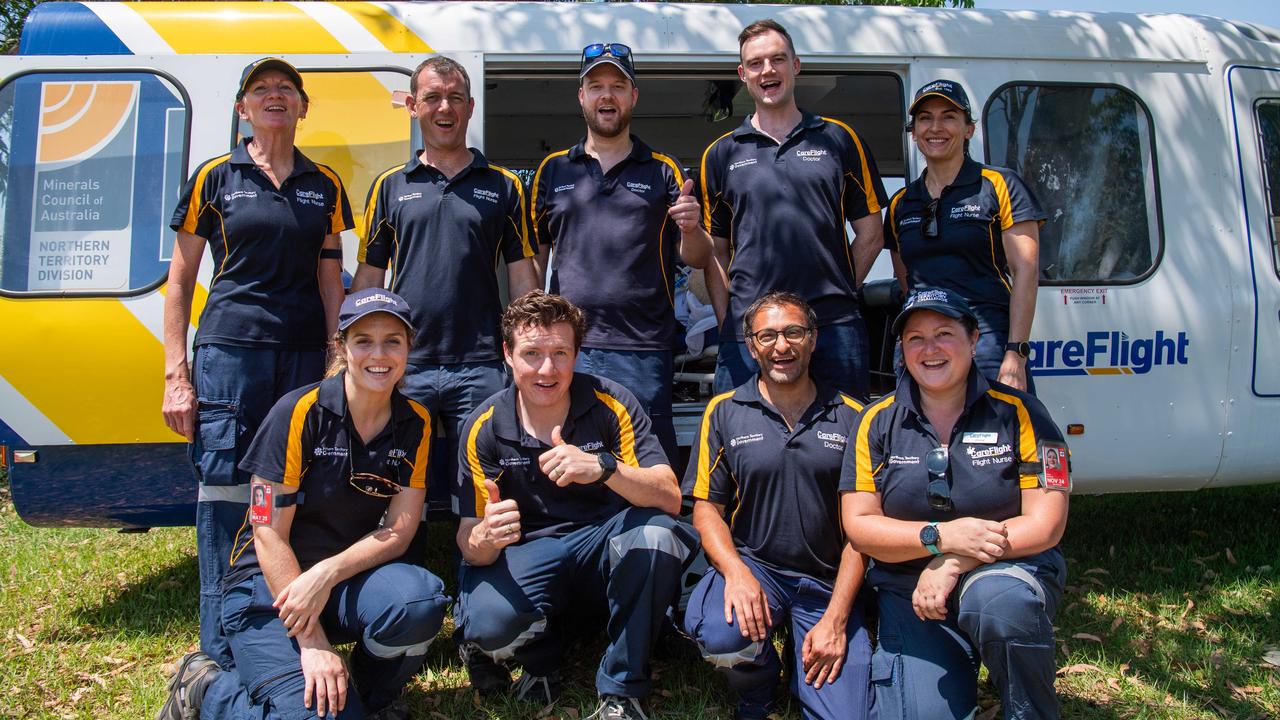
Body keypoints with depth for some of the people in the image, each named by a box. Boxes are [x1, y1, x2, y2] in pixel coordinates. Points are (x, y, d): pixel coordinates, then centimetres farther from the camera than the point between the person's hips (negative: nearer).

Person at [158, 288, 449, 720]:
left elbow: (398, 531, -5)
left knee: (421, 599, -30)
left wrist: (327, 573, -24)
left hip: (349, 578, 4)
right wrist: (313, 644, -19)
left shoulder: (415, 425, -2)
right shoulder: (300, 413, -14)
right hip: (270, 584, -4)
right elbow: (269, 535, -15)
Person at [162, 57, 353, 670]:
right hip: (228, 349, -2)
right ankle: (222, 659, 8)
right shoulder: (214, 178, 6)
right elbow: (180, 281, 5)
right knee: (225, 497, -3)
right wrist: (175, 375, -2)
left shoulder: (324, 185, 13)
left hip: (305, 353, 2)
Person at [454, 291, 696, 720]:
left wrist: (604, 468, -38)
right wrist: (485, 539, -33)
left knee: (654, 532, -32)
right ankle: (541, 656, 8)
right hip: (526, 555, 0)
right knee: (489, 626, -31)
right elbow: (469, 541, -7)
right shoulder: (485, 428, -7)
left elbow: (670, 499, -19)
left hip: (604, 546, 0)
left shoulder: (611, 404, -10)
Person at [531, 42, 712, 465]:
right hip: (568, 347, 1)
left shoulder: (663, 171, 10)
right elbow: (533, 257, 16)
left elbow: (698, 259, 8)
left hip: (644, 351, -1)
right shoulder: (553, 170, 14)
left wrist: (691, 228, -14)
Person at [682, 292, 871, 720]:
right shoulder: (724, 413, 3)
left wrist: (836, 617, -8)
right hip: (752, 562, 0)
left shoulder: (850, 417, 2)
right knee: (717, 633, -32)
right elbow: (706, 507, 2)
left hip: (828, 581, 0)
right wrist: (735, 571, -18)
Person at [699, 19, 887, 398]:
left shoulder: (839, 139, 11)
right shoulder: (721, 153, 12)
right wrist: (726, 324, 1)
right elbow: (715, 251, 10)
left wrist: (837, 294, 3)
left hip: (835, 326, 0)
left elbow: (870, 234, 12)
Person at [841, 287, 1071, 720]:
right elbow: (859, 526, -4)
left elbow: (1046, 525, -9)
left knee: (1001, 599, -36)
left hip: (1009, 570, -1)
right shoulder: (877, 423, 1)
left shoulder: (1018, 412, -3)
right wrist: (941, 536, -21)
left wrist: (952, 563, -20)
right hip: (909, 595, 1)